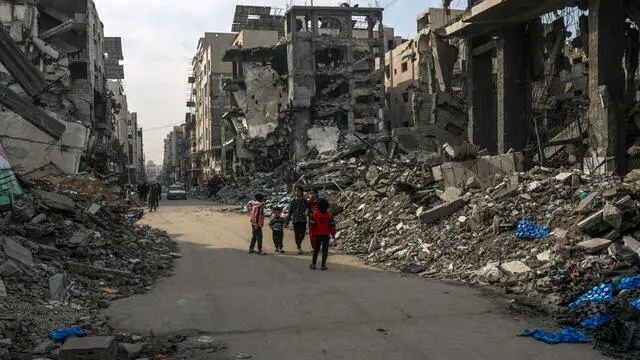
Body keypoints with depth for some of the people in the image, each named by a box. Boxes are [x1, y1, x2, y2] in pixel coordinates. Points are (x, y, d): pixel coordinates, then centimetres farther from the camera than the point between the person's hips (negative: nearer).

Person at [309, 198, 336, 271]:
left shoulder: (315, 214, -8)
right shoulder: (329, 215, -10)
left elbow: (312, 225, -4)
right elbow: (332, 225, -5)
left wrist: (312, 234, 9)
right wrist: (333, 234, 7)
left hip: (317, 235, 1)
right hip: (326, 235, -1)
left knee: (316, 250, 14)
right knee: (325, 250, 4)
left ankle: (313, 264, 14)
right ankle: (323, 266, 2)